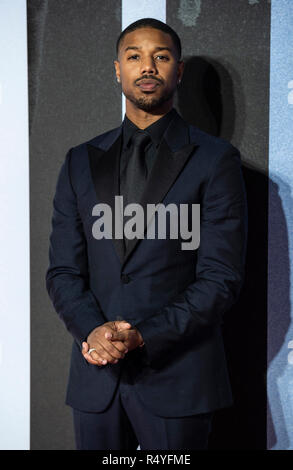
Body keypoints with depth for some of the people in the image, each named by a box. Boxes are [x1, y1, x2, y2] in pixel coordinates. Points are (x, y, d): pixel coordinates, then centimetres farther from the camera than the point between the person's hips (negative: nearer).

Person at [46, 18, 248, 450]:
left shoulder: (216, 160, -2)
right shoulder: (81, 161, 9)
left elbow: (222, 278, -8)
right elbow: (63, 270, 6)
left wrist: (141, 337, -17)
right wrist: (93, 330, -13)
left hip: (178, 378, -3)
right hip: (96, 375, 3)